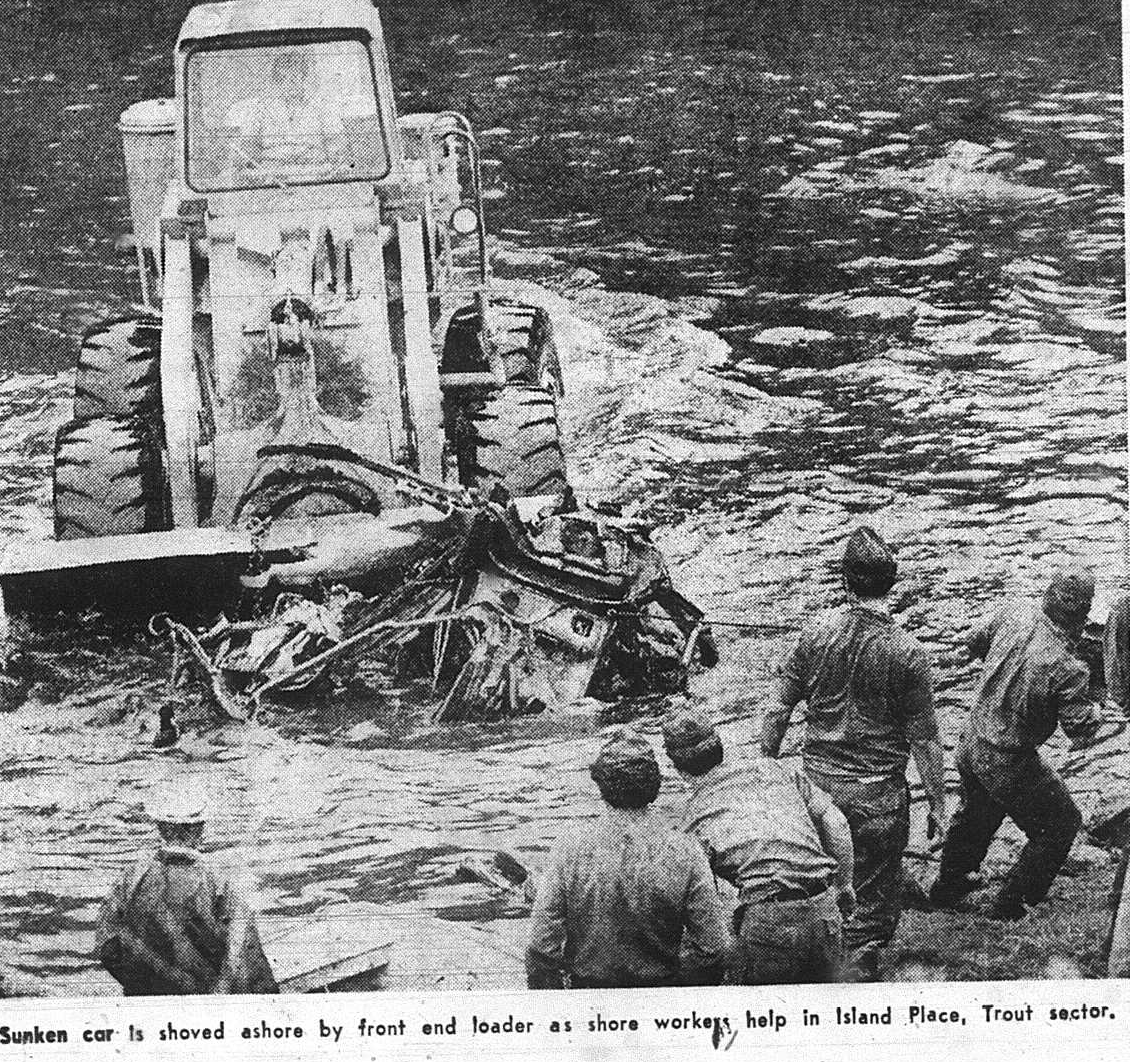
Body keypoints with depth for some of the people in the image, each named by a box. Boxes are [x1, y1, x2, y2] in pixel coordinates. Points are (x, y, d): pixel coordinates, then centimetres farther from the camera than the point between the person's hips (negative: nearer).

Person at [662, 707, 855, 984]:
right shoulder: (773, 770, 13)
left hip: (766, 921, -4)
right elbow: (835, 823, 12)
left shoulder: (694, 819, 4)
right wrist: (844, 885, 22)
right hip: (825, 910, 4)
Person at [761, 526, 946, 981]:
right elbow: (923, 738, -9)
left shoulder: (815, 633, -5)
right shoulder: (907, 652, -13)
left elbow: (779, 709, 1)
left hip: (818, 781, 3)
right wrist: (938, 802, 1)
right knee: (874, 900, 11)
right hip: (878, 794, -3)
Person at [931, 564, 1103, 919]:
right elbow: (1081, 734, -22)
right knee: (1061, 824, 18)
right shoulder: (1068, 670, -29)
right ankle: (1010, 903, 26)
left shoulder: (1013, 615, -11)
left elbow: (976, 643, 9)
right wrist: (1095, 713, -1)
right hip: (1010, 764, -7)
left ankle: (948, 886, 52)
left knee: (976, 811, 34)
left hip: (970, 745, 7)